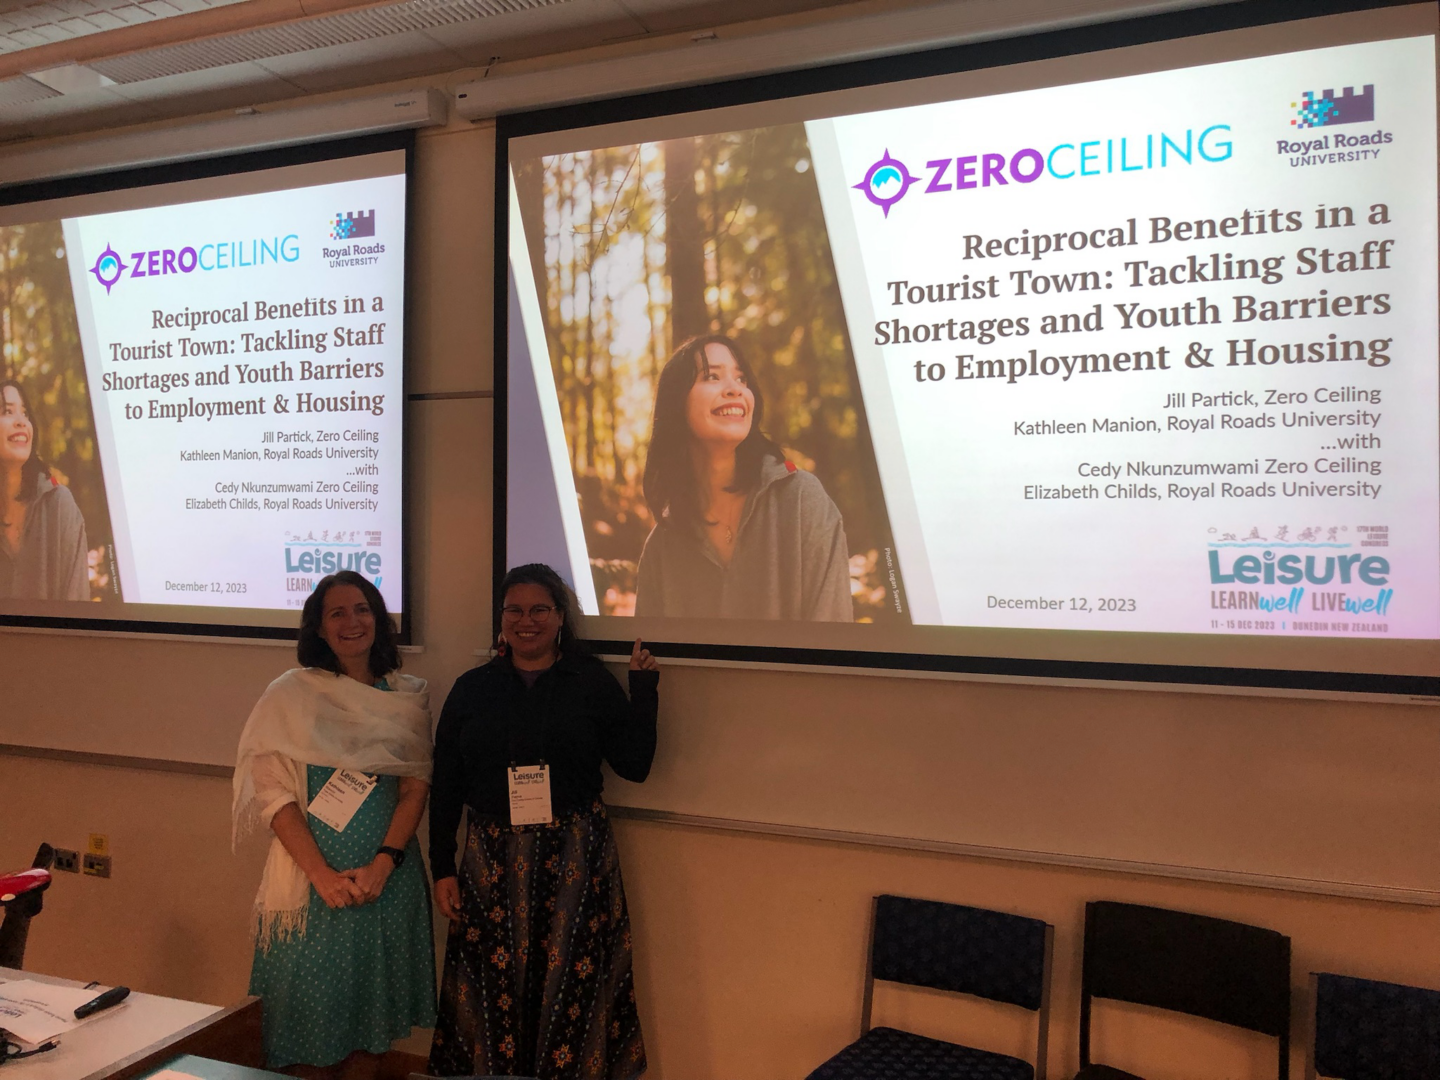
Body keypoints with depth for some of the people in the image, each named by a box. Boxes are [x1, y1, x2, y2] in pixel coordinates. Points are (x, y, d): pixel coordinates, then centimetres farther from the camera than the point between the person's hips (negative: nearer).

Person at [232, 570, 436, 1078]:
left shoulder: (409, 695, 5)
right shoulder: (290, 693, -2)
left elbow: (416, 785, 1)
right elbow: (273, 794, -7)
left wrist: (383, 863, -13)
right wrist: (322, 874, -16)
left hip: (388, 873, 3)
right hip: (312, 872, -2)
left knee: (371, 1016, 12)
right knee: (311, 1014, 6)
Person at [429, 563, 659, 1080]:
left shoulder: (593, 682, 2)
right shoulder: (473, 688, 6)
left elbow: (634, 765, -2)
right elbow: (445, 787, 7)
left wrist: (644, 691, -9)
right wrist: (442, 869, 4)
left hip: (575, 860, -1)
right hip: (492, 858, 2)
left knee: (570, 987, 2)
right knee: (493, 989, 7)